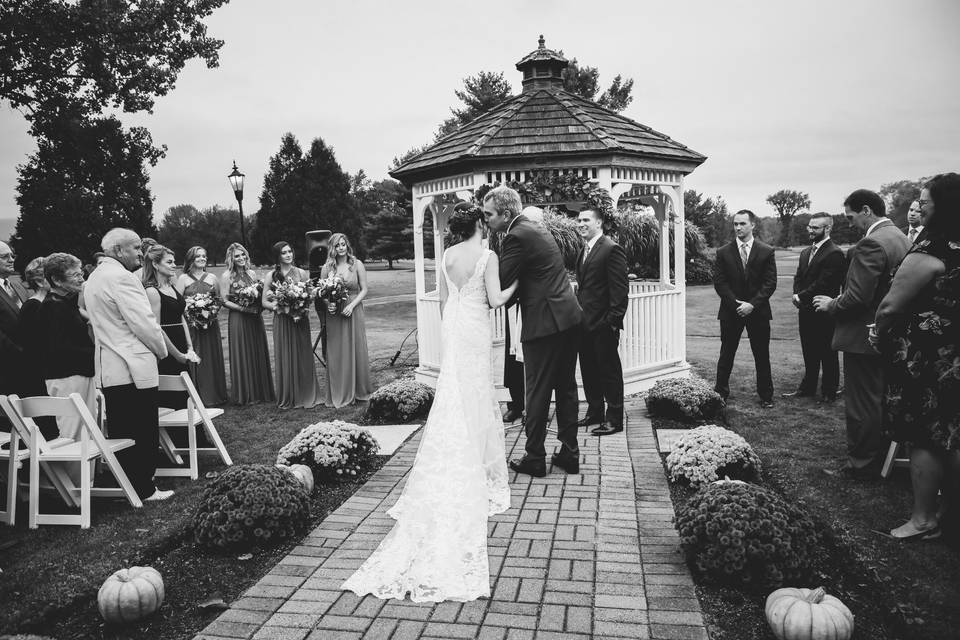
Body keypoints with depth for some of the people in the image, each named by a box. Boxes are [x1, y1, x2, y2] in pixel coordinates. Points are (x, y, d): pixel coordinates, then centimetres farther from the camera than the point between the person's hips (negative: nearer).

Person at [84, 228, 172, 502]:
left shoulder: (94, 277, 16)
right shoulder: (121, 277, -15)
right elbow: (144, 323, -18)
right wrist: (161, 350, -1)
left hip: (108, 368, 10)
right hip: (133, 367, -10)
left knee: (120, 431, 14)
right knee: (144, 432, -1)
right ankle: (144, 489, 5)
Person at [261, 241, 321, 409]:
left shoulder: (302, 273, 3)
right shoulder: (271, 276, 2)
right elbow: (264, 301, 3)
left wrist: (303, 307, -13)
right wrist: (277, 307, -14)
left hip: (300, 321, 1)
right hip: (281, 321, 0)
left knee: (303, 356, 4)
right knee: (285, 358, 4)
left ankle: (306, 396, 15)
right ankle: (287, 398, 15)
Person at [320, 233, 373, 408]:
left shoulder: (357, 264, 1)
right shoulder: (327, 267, 4)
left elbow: (364, 290, 0)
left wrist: (352, 305, -12)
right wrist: (328, 303, -11)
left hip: (353, 312, -1)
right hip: (334, 314, 1)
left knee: (356, 350, 3)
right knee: (335, 353, 3)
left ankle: (358, 391, 17)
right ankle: (339, 394, 12)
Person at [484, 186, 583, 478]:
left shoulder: (517, 237, -15)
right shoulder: (537, 228, 15)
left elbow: (502, 285, -14)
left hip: (545, 324, -9)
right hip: (570, 319, 9)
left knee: (538, 393, 2)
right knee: (566, 388, 14)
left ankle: (535, 458, 14)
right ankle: (569, 453, 23)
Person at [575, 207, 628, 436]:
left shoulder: (611, 249, -11)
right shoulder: (584, 251, 16)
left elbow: (619, 288, -15)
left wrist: (613, 321, -19)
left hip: (603, 324, -8)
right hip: (584, 322, 9)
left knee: (609, 371, 1)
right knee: (588, 371, 15)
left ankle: (614, 419, 11)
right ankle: (594, 412, 28)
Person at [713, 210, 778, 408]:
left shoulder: (766, 251, 1)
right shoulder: (723, 252, 2)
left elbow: (770, 283, -3)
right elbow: (719, 282, -1)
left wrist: (752, 304, -14)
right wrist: (736, 303, -13)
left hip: (758, 311, 0)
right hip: (731, 310, 0)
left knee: (762, 356, 7)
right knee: (726, 355, 7)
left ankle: (766, 396, 17)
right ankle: (720, 393, 16)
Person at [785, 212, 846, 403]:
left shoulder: (834, 254, -15)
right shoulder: (806, 252, 14)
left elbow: (823, 284, -21)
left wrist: (801, 297, -15)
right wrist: (797, 295, -5)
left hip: (823, 313, -8)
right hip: (806, 312, 8)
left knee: (827, 355, 6)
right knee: (809, 354, 16)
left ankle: (829, 392, 17)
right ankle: (808, 388, 27)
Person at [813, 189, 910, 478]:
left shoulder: (871, 244, -22)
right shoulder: (900, 237, 8)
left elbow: (857, 297, -27)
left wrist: (831, 305, -9)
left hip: (865, 336, -10)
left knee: (861, 404, 2)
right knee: (882, 400, 20)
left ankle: (860, 465, 13)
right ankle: (880, 459, 33)